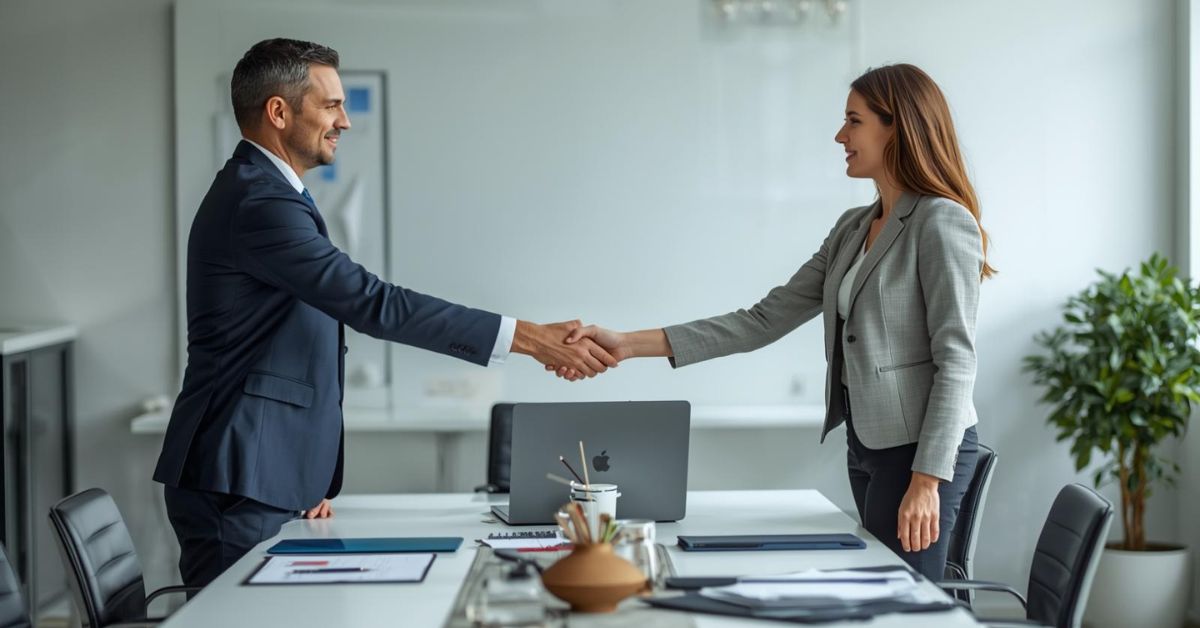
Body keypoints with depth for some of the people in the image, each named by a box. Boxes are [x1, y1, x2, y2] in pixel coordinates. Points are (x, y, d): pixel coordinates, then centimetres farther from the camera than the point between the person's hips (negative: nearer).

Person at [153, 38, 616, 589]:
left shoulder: (259, 192, 19)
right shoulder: (259, 203, -17)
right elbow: (372, 303, -24)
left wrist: (311, 480, 17)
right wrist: (526, 337, -23)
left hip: (271, 481, 10)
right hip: (238, 484, -10)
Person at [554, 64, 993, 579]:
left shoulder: (942, 223, -11)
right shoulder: (853, 229, 15)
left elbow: (956, 361, -15)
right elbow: (765, 321, 9)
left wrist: (926, 480, -21)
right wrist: (630, 345, 2)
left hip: (920, 448, -8)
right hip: (868, 443, 8)